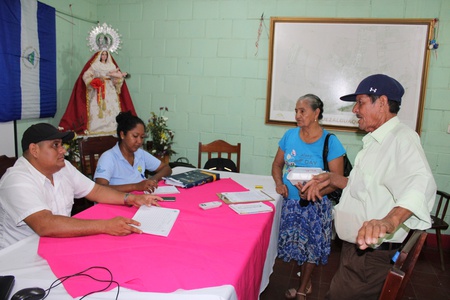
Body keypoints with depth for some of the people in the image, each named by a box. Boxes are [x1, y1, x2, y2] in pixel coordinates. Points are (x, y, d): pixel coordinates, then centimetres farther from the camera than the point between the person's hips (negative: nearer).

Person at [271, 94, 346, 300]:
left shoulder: (330, 142, -12)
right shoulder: (290, 135, 0)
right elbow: (277, 164, 10)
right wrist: (279, 183, -9)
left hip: (315, 205, -3)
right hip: (290, 202, 3)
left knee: (311, 246, 9)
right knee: (297, 243, 12)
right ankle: (307, 283, 37)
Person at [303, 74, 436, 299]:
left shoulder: (402, 139, -19)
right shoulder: (377, 142, 15)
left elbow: (420, 183, -38)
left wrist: (390, 221, -55)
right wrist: (332, 179, 11)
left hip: (371, 257, -10)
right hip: (358, 248, 10)